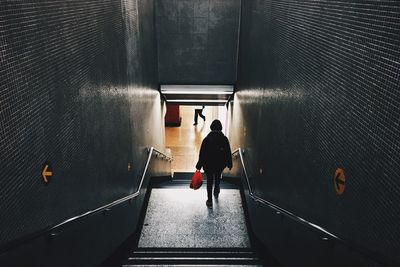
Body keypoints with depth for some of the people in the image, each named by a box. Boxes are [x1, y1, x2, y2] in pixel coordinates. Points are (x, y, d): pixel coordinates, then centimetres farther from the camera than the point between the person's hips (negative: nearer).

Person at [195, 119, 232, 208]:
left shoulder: (207, 139, -17)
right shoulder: (224, 139, -14)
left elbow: (202, 154, -12)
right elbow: (228, 153, -6)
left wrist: (199, 166, -4)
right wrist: (229, 164, 9)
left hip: (208, 165, -2)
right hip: (220, 164, 2)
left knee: (209, 181, 13)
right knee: (217, 177, 30)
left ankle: (210, 201, 19)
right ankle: (216, 191, 54)